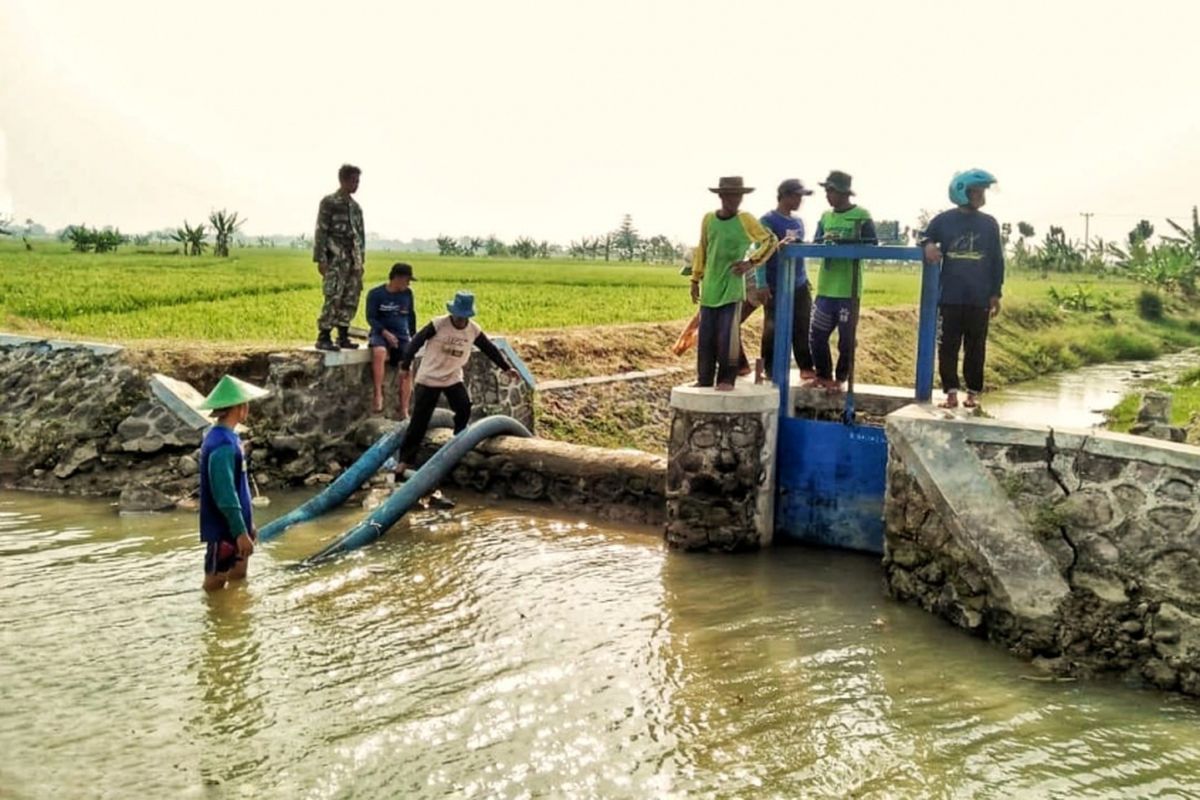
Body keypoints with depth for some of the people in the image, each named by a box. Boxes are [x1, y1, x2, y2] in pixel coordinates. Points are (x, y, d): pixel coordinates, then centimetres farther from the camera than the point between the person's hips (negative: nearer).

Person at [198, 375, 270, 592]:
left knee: (238, 580, 20)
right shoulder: (222, 445, -23)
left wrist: (247, 526, 21)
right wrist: (241, 532, -23)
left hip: (233, 527, 10)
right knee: (215, 587, 3)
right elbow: (225, 495, -25)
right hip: (224, 530, -10)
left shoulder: (228, 438, 8)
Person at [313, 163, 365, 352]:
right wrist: (321, 259, -13)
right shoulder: (329, 202, -3)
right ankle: (323, 337, -6)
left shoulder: (356, 206, 17)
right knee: (333, 298, -11)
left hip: (353, 259, 7)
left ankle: (343, 336, 13)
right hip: (336, 259, -7)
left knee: (351, 299, 6)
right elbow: (321, 232, -7)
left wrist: (361, 260, 15)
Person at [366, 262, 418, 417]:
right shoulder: (375, 294, -4)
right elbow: (371, 318, -8)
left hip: (402, 336, 4)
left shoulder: (407, 293, 8)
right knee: (379, 352, -37)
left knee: (406, 368, -16)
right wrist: (385, 333, -21)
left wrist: (413, 336, 13)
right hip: (380, 333, -3)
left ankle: (403, 409, -7)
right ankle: (378, 394, -32)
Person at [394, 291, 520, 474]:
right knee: (419, 420, -3)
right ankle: (405, 459, 4)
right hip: (429, 378, -4)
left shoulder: (474, 330, -6)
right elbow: (416, 342, -11)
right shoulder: (438, 324, -18)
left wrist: (506, 367, 2)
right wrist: (405, 364, -6)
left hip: (453, 378, 4)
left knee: (464, 408, -14)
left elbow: (490, 349, 4)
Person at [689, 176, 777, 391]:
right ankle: (704, 380, 16)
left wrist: (751, 262, -7)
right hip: (709, 288, 3)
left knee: (727, 336, -6)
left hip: (732, 288, -3)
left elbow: (770, 240, 3)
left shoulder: (746, 220, -3)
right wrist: (696, 279, 14)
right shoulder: (708, 219, 5)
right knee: (705, 337, 6)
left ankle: (726, 379, 4)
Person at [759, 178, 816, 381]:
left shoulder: (798, 222, 15)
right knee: (773, 329, 1)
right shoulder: (767, 220, -7)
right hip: (776, 286, -6)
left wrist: (806, 279, 20)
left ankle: (806, 368, 13)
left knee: (803, 328, 6)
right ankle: (771, 370, 9)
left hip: (799, 285, 6)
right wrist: (762, 284, -22)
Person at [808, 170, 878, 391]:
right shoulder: (825, 216, 12)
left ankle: (839, 379, 17)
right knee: (817, 336, 8)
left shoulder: (861, 216, -4)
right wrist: (825, 241, -17)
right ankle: (823, 376, 24)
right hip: (825, 288, 5)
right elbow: (815, 243, 5)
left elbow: (872, 244, -11)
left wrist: (842, 241, -19)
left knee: (846, 339, 2)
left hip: (848, 290, -5)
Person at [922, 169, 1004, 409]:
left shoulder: (989, 223, 5)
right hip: (950, 297, -1)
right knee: (948, 345, 0)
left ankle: (973, 392, 14)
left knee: (975, 347, 6)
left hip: (979, 298, 1)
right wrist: (928, 244, -14)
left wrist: (996, 293, 2)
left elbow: (997, 260, 7)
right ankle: (951, 391, 5)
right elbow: (926, 237, 12)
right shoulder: (943, 220, 1)